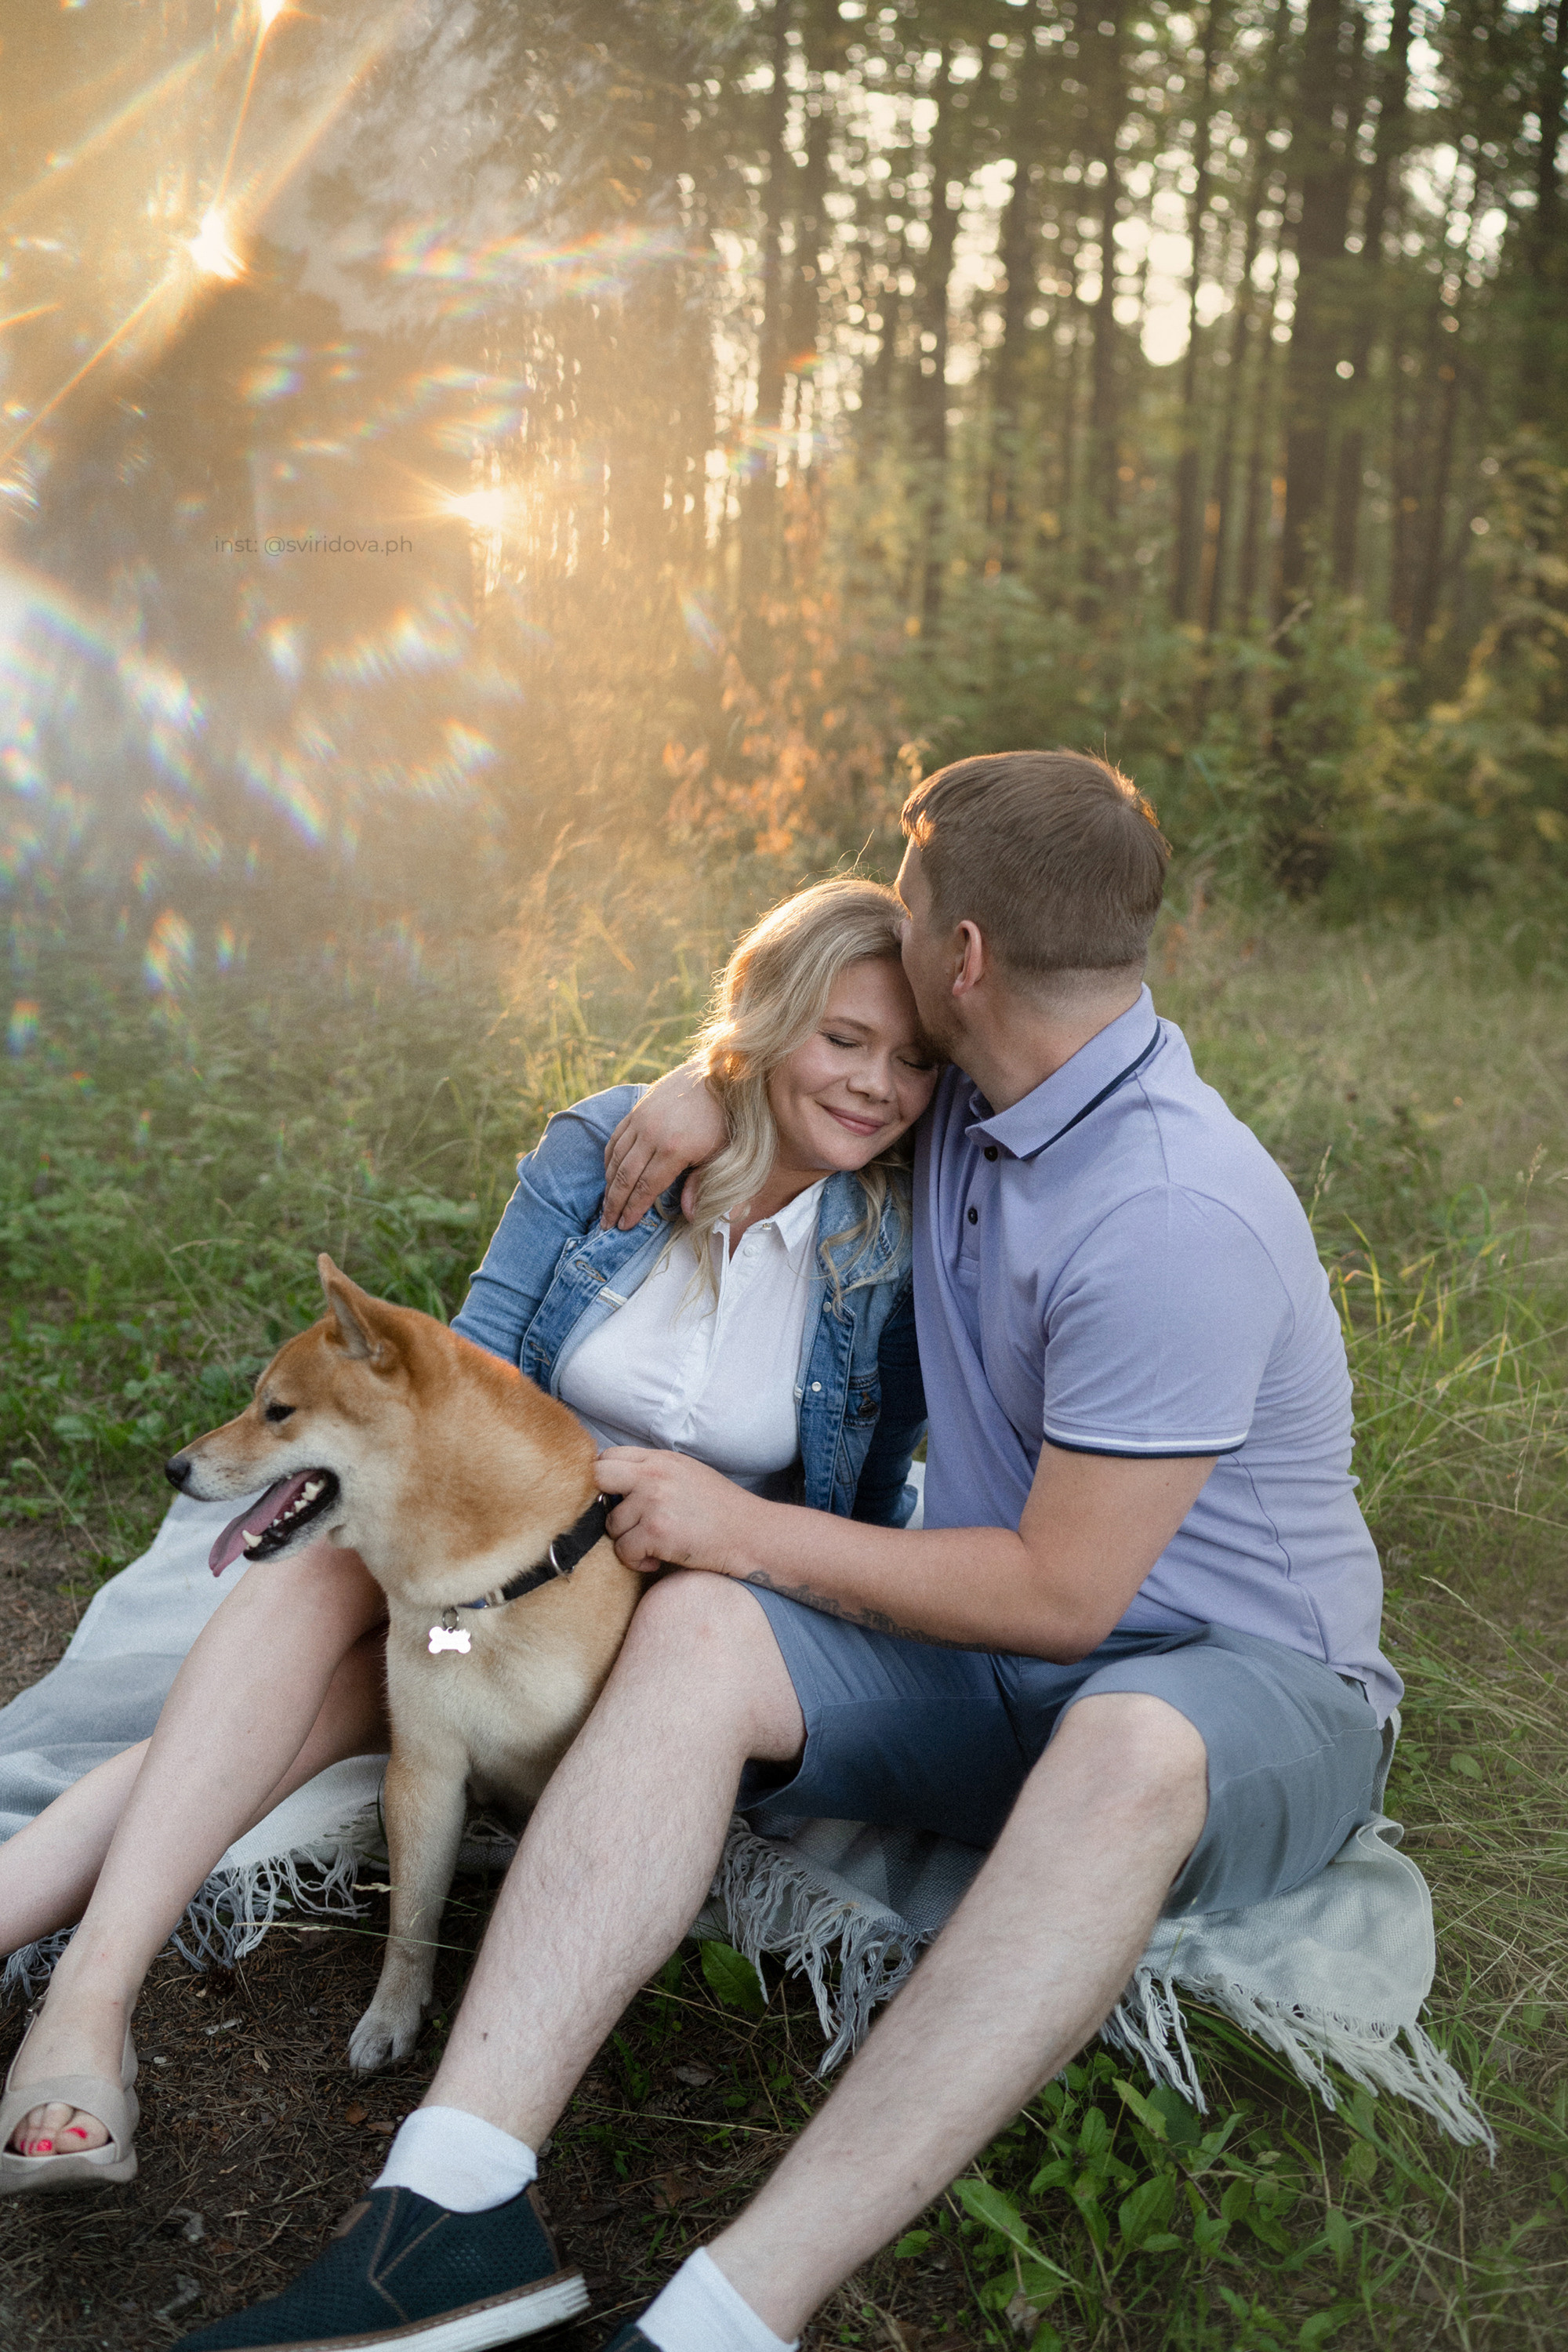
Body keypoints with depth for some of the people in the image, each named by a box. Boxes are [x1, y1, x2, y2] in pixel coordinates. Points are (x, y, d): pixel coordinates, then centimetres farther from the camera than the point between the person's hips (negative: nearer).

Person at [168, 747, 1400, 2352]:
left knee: (1125, 1750, -42)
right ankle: (453, 2204, -31)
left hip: (1241, 1683, -7)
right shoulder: (987, 1085, 1)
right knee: (700, 1630, -20)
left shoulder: (1171, 1218, -25)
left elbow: (1061, 1597, -22)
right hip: (996, 1674, 7)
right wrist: (717, 1082, 2)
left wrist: (747, 1527, -13)